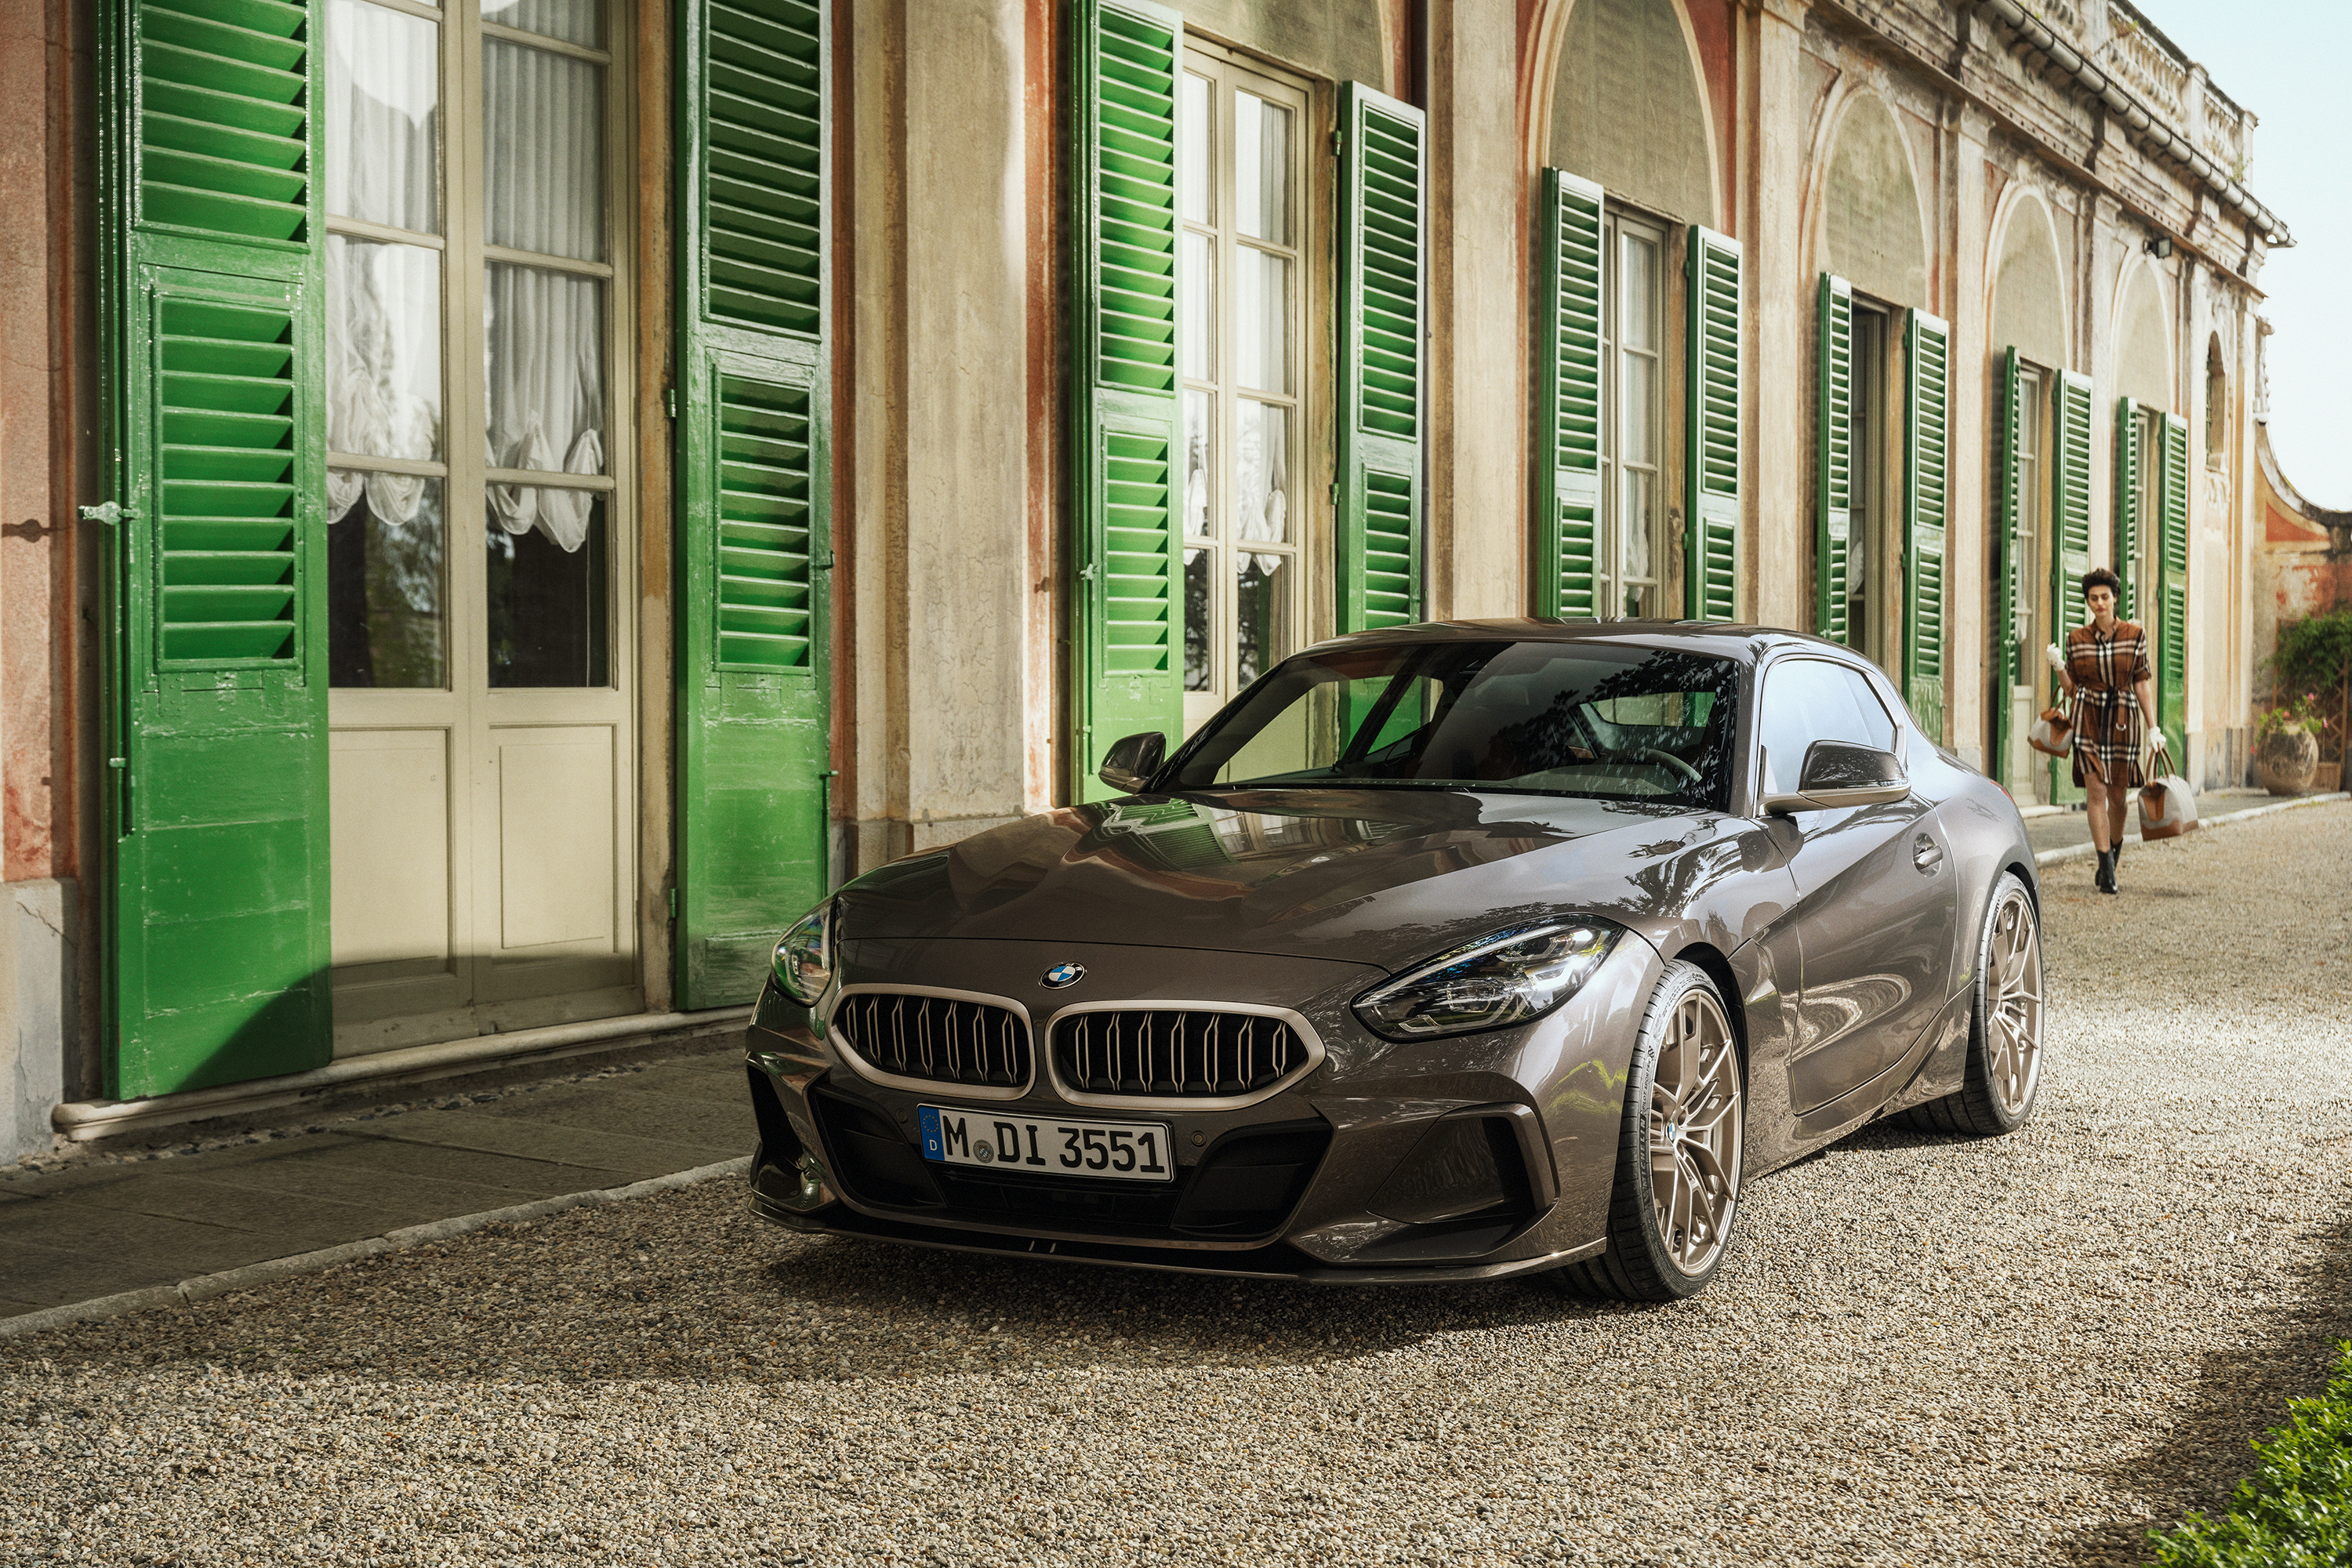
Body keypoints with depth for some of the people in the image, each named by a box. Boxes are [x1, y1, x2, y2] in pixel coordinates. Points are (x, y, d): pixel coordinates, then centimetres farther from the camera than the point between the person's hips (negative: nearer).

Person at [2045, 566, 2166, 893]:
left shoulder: (2135, 636, 3)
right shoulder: (2077, 639, 3)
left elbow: (2141, 685, 4)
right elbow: (2072, 689, 7)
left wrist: (2153, 728, 1)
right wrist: (2058, 667, -11)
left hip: (2123, 719, 1)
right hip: (2089, 718, -1)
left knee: (2119, 795, 7)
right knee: (2097, 793, -8)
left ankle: (2114, 850, 35)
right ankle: (2107, 869, -6)